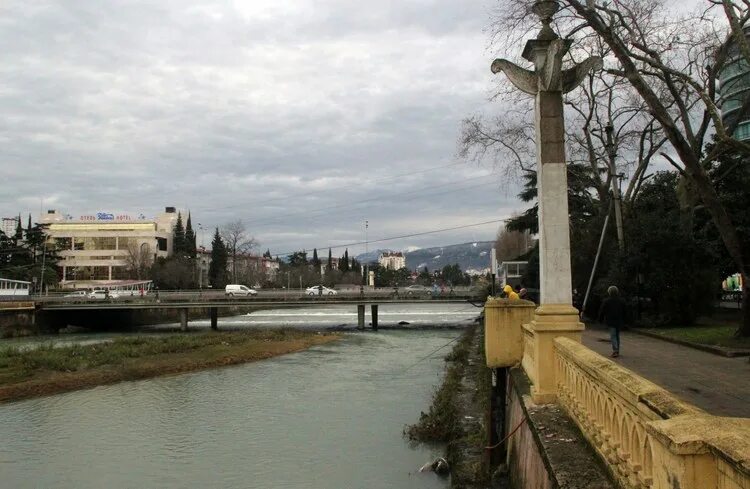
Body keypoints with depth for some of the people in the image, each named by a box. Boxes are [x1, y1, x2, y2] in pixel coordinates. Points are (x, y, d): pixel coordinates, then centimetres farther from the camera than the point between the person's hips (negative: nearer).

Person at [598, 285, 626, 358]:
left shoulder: (606, 301, -8)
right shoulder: (621, 301, 7)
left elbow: (602, 311, -4)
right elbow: (624, 312, 12)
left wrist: (600, 319, 9)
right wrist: (623, 321, 18)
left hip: (611, 321, -5)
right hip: (619, 321, 5)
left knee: (613, 336, -7)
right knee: (617, 335, 14)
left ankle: (615, 351, -21)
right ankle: (617, 351, 18)